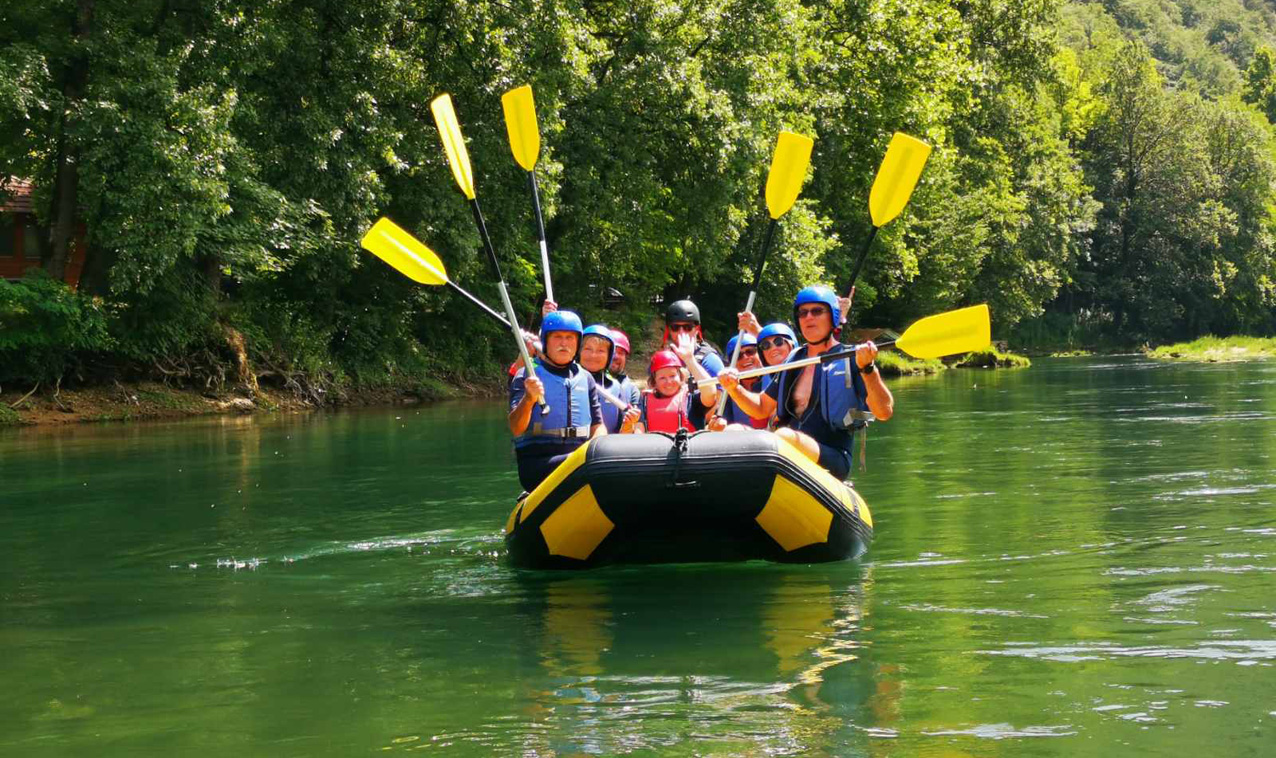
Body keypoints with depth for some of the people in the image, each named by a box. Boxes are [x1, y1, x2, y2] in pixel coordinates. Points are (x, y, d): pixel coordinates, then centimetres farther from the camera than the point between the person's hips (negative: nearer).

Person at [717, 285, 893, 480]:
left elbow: (884, 412, -10)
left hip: (832, 462, -6)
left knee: (784, 436, -33)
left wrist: (867, 368, -23)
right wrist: (734, 388, 7)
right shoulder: (793, 362, 19)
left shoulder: (851, 359, 1)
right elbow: (761, 409, 25)